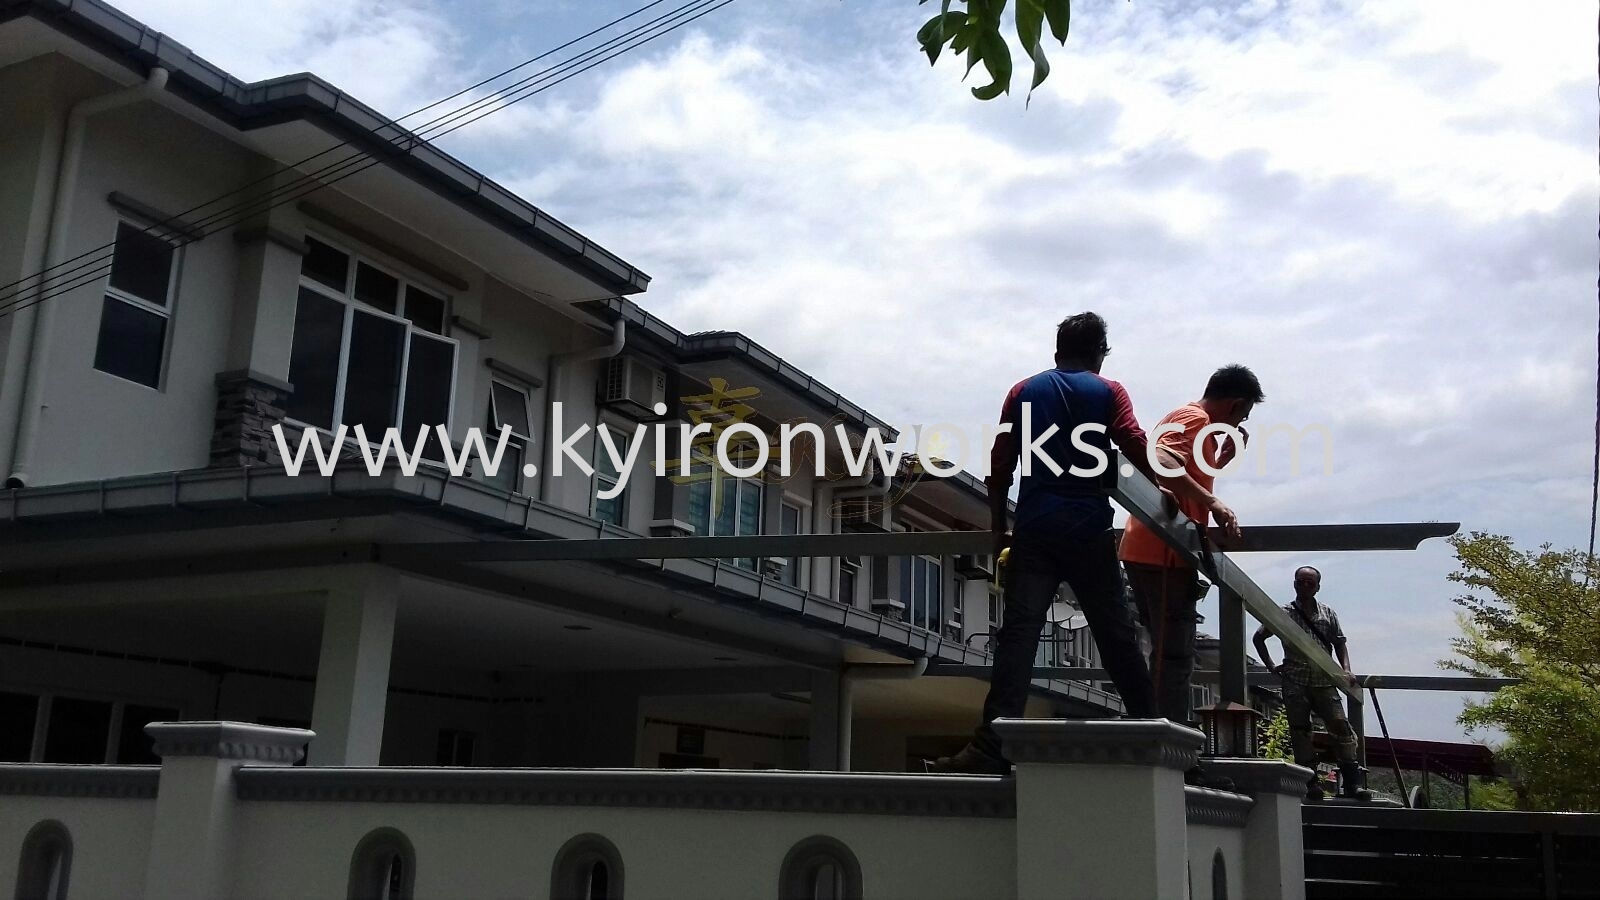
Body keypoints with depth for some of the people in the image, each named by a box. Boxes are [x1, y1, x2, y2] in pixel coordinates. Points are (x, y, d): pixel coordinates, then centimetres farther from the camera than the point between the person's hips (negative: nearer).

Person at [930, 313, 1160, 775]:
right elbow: (1137, 449, -5)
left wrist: (997, 525, 16)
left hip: (1034, 528, 1)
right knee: (1116, 634, 9)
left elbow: (1000, 467, 9)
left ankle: (994, 743, -22)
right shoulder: (1108, 392, 8)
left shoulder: (1025, 392, 13)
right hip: (1090, 529, 0)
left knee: (1019, 630, -10)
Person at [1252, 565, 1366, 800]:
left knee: (1341, 726, -11)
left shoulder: (1327, 613, 13)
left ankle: (1352, 782, -9)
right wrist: (1271, 666, 9)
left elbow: (1339, 643, 15)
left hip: (1324, 681, 1)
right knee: (1300, 732, -1)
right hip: (1294, 683, -1)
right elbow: (1258, 638, 15)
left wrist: (1346, 670, 0)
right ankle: (1312, 785, 4)